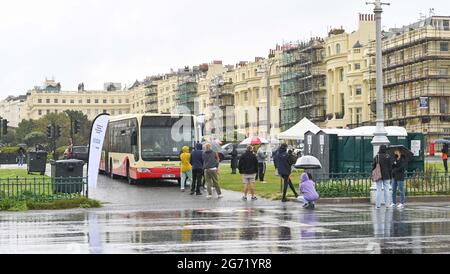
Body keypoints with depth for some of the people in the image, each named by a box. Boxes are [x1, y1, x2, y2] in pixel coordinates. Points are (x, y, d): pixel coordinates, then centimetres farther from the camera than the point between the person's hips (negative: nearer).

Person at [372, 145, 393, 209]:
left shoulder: (376, 157, -2)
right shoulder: (388, 157, -4)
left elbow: (373, 166, 1)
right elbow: (390, 167, -2)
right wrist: (390, 177, 4)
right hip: (386, 176, -1)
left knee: (378, 190, 3)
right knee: (386, 189, 5)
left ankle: (378, 205, 2)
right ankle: (387, 204, 6)